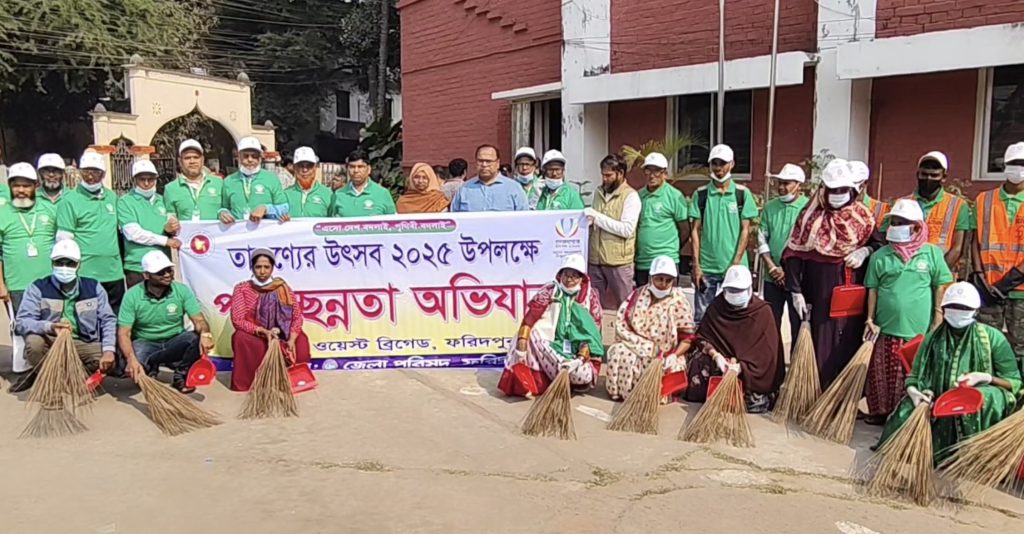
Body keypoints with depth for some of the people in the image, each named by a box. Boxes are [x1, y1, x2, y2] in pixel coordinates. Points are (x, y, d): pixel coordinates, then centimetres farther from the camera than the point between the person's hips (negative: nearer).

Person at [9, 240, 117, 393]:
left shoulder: (93, 287, 1)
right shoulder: (38, 288, -4)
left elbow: (108, 320, -4)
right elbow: (21, 322, -14)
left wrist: (108, 350, -20)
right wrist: (49, 327, -36)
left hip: (83, 344, 2)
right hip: (50, 342, -1)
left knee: (106, 362, -26)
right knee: (33, 342, -34)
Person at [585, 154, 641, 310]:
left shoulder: (630, 196, -7)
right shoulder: (599, 193, 13)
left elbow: (627, 229, -17)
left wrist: (598, 217, -16)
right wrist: (589, 221, 1)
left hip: (618, 262, -6)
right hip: (595, 259, 6)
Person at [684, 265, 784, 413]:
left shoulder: (763, 311, -7)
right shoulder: (716, 306, 0)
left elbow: (766, 351, -12)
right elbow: (701, 337, 0)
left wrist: (741, 366, -27)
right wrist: (716, 355, -20)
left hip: (752, 369, -2)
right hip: (722, 358, 2)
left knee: (754, 402, -26)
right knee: (699, 363, -29)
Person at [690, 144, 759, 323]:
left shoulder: (742, 194, 2)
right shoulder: (700, 194, 4)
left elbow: (745, 230, 0)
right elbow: (695, 230, 4)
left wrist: (736, 264, -9)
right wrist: (696, 265, -3)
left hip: (734, 267, -1)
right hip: (706, 267, 1)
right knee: (701, 316, 4)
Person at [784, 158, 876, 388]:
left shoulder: (862, 215, 5)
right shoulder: (812, 216, -2)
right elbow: (793, 254, -3)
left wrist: (865, 251, -7)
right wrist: (796, 291, -7)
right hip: (820, 295, -2)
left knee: (849, 344, 6)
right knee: (821, 345, 2)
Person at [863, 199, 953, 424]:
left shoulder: (932, 253, 0)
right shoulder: (880, 256, 2)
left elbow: (940, 287, 3)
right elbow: (873, 289, 5)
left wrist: (938, 321, 0)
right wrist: (871, 319, 0)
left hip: (920, 329, -1)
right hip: (888, 328, 1)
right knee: (883, 375, 7)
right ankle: (881, 412, 20)